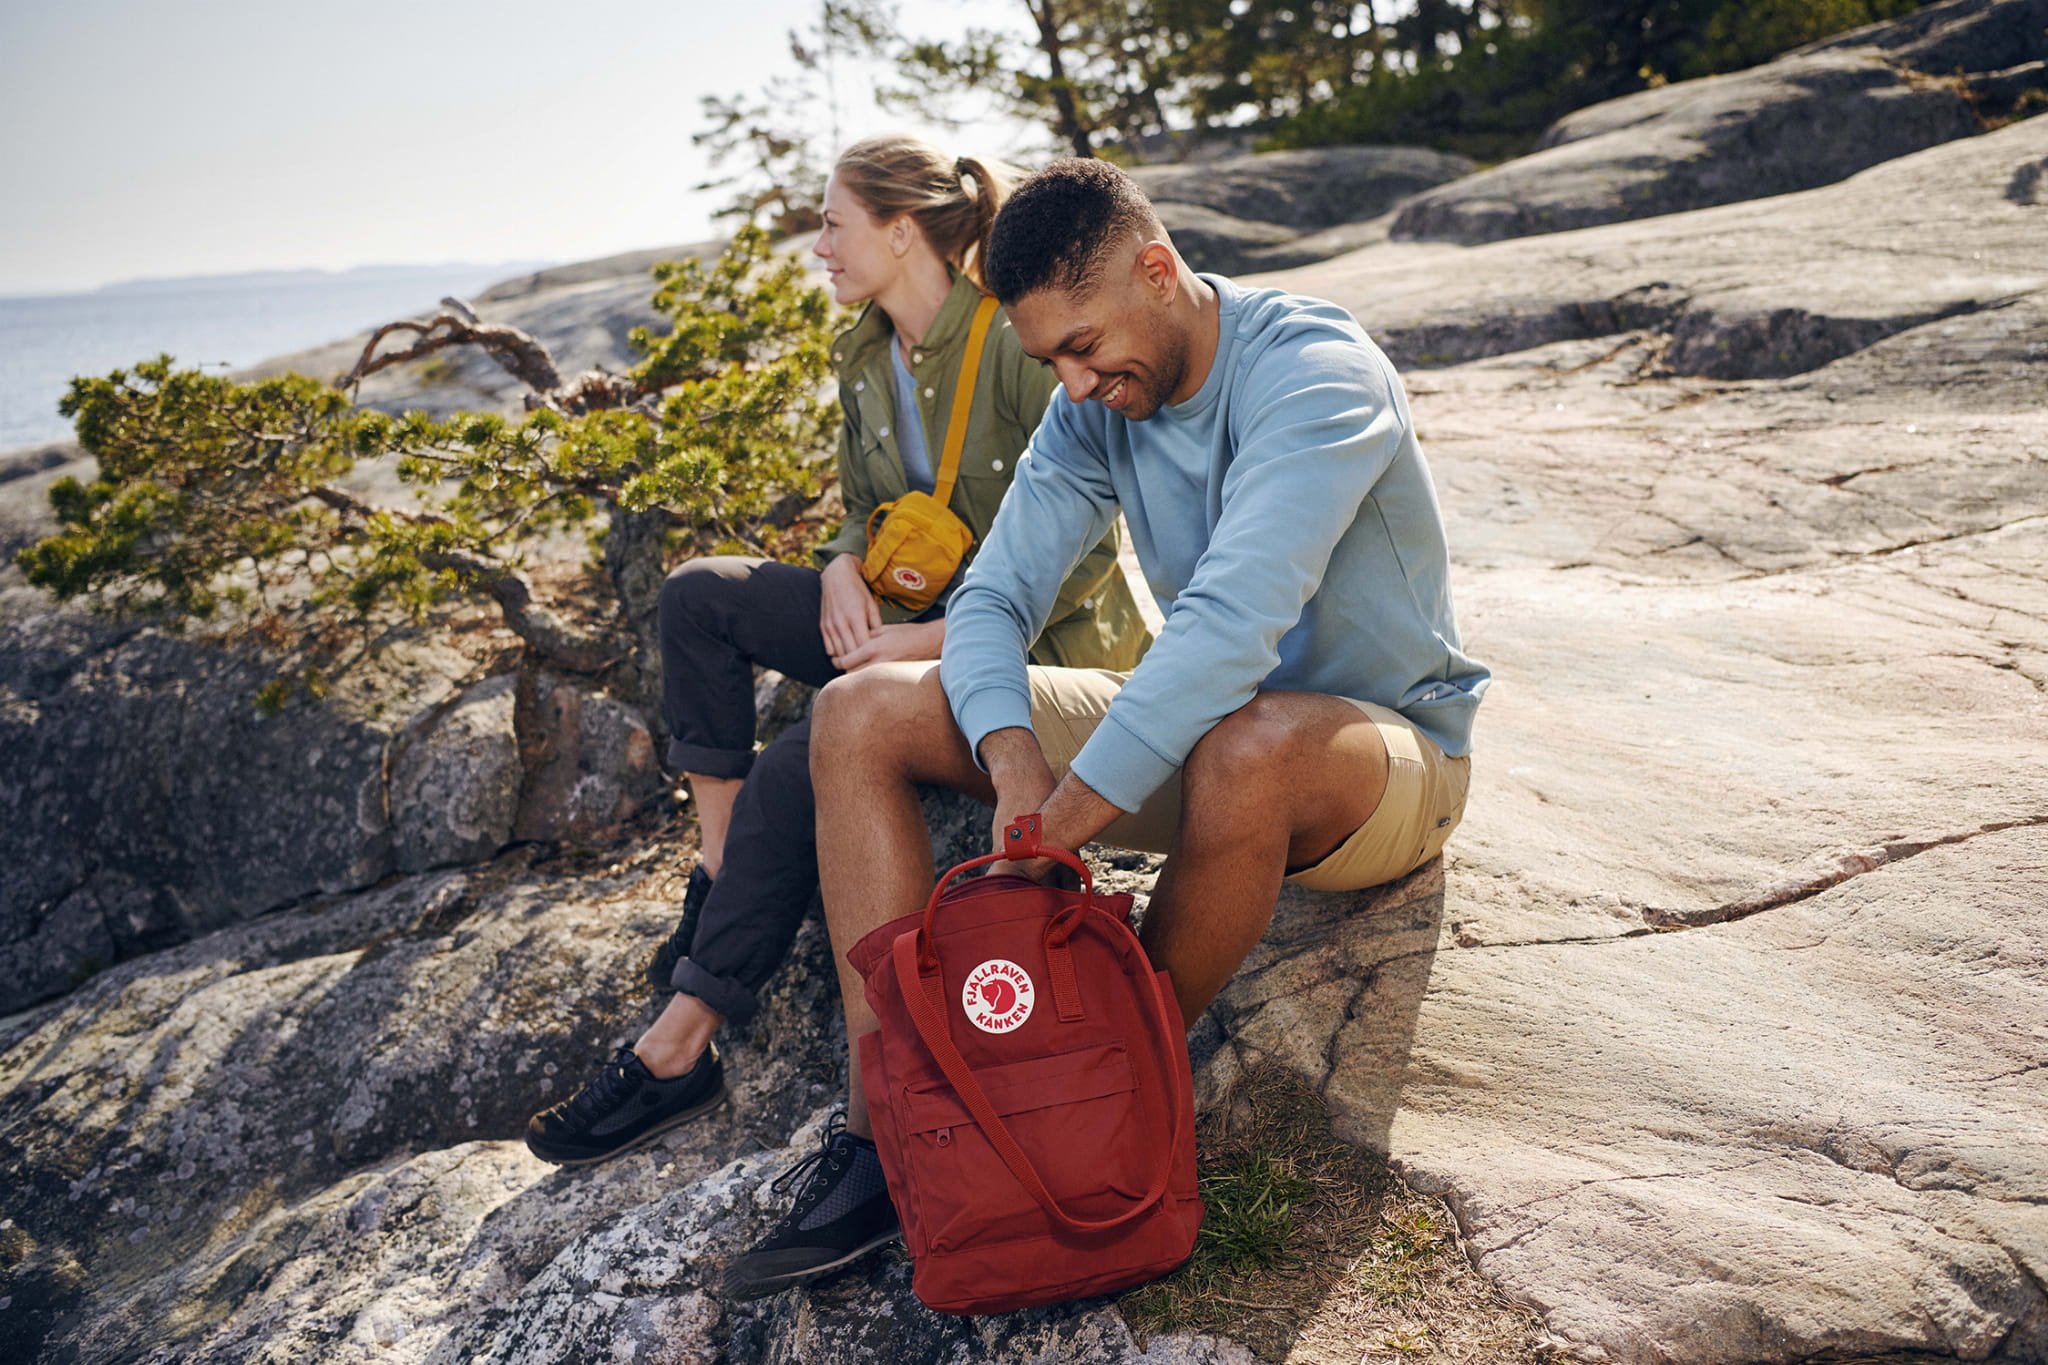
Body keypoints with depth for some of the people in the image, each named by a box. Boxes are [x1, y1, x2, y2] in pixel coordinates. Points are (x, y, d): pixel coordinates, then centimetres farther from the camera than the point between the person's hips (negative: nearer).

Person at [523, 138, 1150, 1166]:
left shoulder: (1016, 346, -18)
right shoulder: (863, 359, 8)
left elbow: (1085, 546, -20)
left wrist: (936, 640, -24)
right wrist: (843, 571, -7)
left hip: (1041, 643, -8)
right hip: (917, 618, 9)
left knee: (796, 771, -27)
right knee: (699, 594, -5)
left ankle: (678, 1050, -16)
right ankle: (720, 877, -3)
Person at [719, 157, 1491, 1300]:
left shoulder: (1313, 372, -24)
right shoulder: (1096, 403, -1)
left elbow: (1233, 624, -37)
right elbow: (993, 598, -7)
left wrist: (1065, 818, -38)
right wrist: (1010, 755, -27)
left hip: (1389, 747, -6)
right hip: (1196, 734, 7)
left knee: (1249, 747, -45)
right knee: (860, 714, -5)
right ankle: (887, 1134, -14)